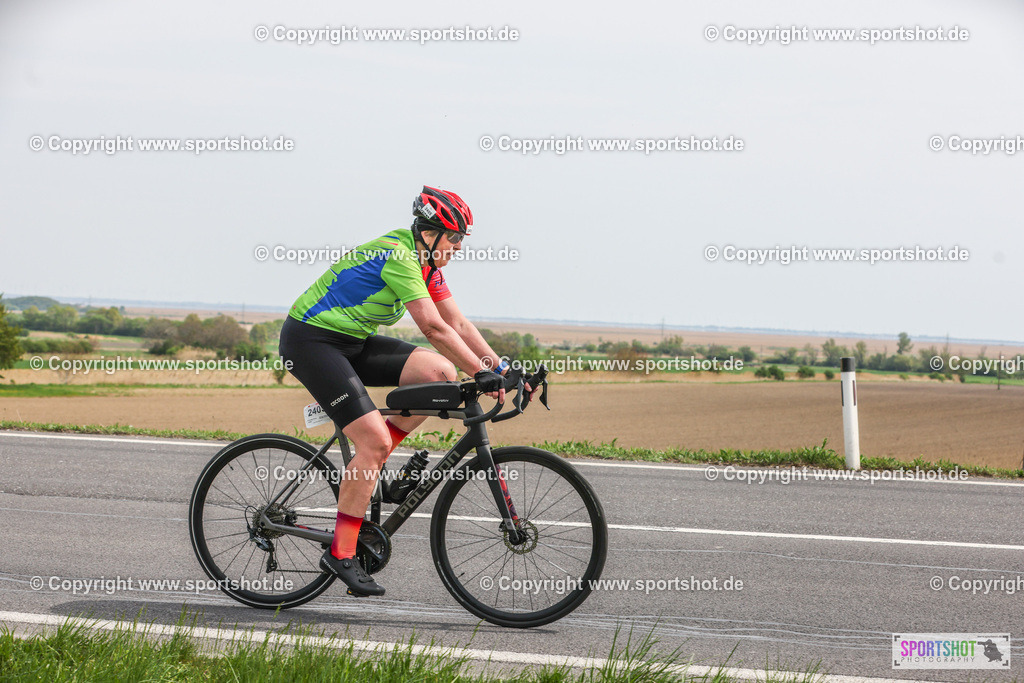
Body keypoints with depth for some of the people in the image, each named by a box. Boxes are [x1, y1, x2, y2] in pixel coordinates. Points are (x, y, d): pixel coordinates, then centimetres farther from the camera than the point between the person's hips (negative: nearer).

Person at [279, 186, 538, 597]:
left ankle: (367, 466, 3)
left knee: (440, 374, -7)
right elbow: (434, 329, -27)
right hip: (310, 341, -9)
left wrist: (503, 369, -1)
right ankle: (341, 554, -12)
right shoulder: (397, 255, -22)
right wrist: (484, 374, -25)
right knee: (375, 439, -19)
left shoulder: (425, 263, 7)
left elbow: (458, 324, 8)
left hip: (351, 342, 9)